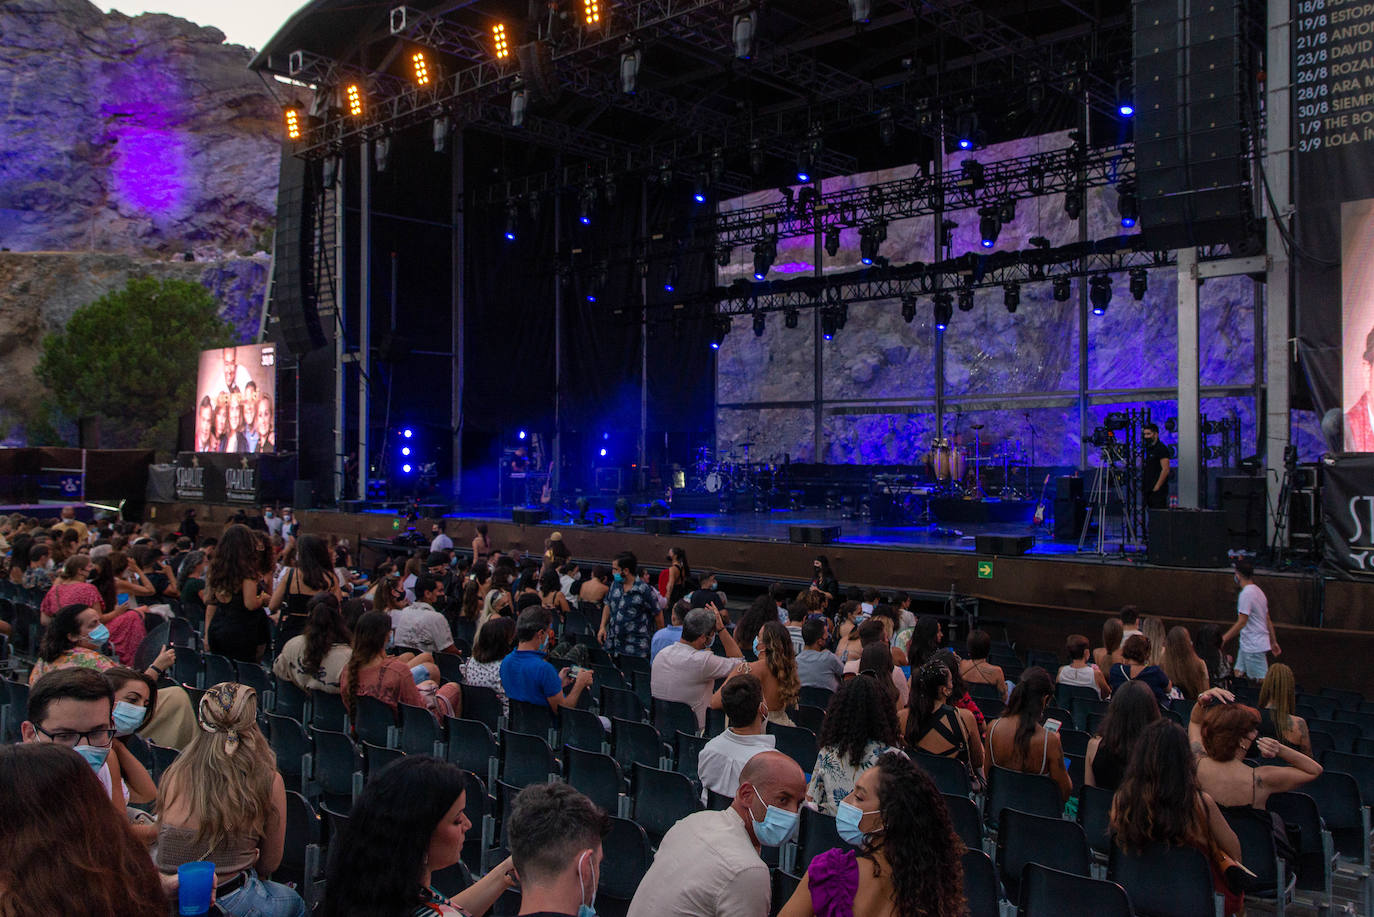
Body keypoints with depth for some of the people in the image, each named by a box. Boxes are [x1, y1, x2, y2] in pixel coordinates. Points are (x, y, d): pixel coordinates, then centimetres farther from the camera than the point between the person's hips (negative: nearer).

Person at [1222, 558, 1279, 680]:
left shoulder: (1246, 594, -18)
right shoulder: (1258, 591, 12)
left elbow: (1242, 622, -21)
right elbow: (1268, 621, 16)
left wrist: (1224, 638, -17)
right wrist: (1274, 642, 22)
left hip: (1254, 646, -10)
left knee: (1263, 680, -5)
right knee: (1238, 673, 12)